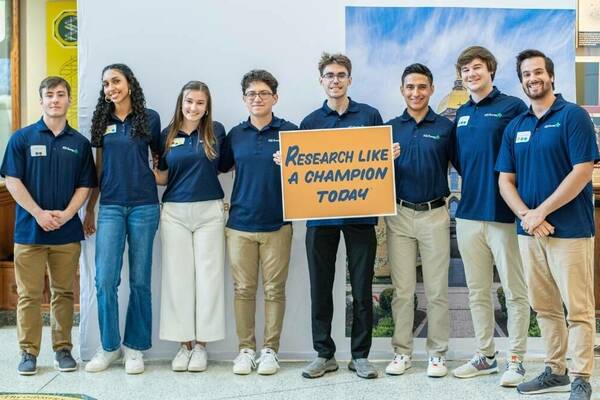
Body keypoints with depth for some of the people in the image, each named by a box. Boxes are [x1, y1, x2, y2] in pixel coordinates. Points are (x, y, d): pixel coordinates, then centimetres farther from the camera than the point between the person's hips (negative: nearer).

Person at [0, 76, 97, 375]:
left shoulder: (80, 143, 7)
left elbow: (84, 185, 5)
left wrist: (66, 214, -10)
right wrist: (39, 213, -12)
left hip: (67, 231, 2)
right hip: (30, 229, -1)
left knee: (63, 292, 8)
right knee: (29, 294, 3)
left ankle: (63, 349, 18)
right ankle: (28, 352, 12)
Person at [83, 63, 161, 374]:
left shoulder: (149, 118, 3)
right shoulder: (102, 121, 10)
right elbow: (99, 168, 14)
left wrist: (157, 177, -1)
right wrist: (89, 209, 13)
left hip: (143, 206, -2)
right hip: (110, 206, 2)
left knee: (139, 280, 3)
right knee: (105, 280, -4)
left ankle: (135, 348, 14)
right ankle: (109, 346, 12)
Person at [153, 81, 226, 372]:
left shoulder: (216, 131, 3)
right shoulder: (167, 135, 7)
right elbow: (163, 177, 10)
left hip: (209, 211, -1)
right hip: (175, 212, 1)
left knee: (208, 276, 0)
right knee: (178, 277, 3)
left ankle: (201, 345, 11)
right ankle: (184, 344, 13)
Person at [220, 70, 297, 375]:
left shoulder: (290, 131, 1)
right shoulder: (235, 135, 9)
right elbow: (221, 167, 19)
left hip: (277, 224, -2)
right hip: (240, 223, 2)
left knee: (274, 289, 4)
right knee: (243, 289, 6)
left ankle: (270, 350, 14)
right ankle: (245, 349, 16)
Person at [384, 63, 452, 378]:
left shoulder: (445, 127, 1)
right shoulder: (390, 127, 7)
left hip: (434, 214, -2)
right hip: (399, 214, 2)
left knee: (436, 289, 4)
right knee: (402, 289, 7)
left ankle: (437, 353, 15)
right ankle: (402, 351, 17)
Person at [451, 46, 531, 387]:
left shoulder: (513, 107, -5)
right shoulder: (461, 115, 13)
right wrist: (474, 183, 9)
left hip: (504, 214, -6)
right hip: (469, 214, 6)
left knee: (515, 292, 3)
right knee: (478, 292, 12)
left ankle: (516, 360, 12)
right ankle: (486, 356, 24)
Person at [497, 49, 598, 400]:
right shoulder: (515, 127, 12)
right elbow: (506, 180, 9)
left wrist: (541, 212, -14)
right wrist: (526, 216, -9)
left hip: (570, 229, -6)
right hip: (529, 231, 6)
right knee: (544, 308, 13)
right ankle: (556, 372, 24)